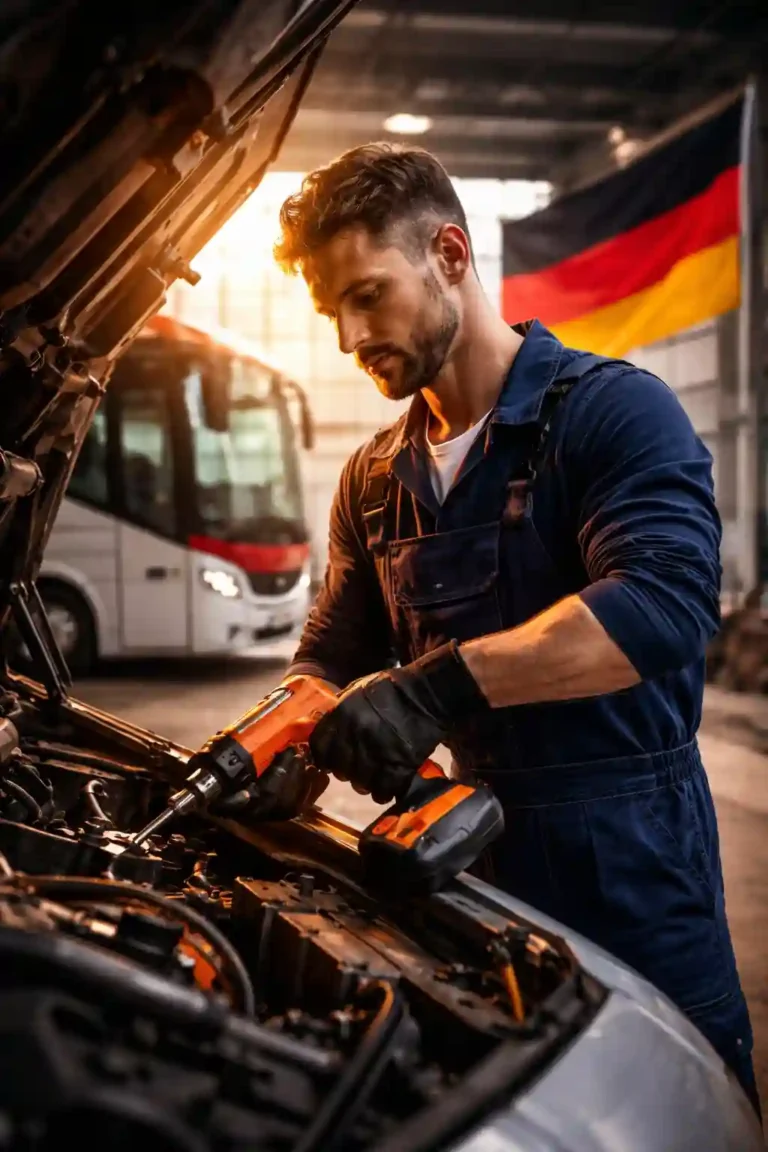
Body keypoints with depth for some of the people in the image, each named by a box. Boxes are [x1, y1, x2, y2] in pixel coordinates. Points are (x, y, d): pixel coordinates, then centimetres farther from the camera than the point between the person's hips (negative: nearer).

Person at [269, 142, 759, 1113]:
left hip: (620, 856, -5)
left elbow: (665, 603, -27)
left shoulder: (613, 410, -11)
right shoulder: (374, 479, 10)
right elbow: (332, 658, 14)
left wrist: (442, 682, -36)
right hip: (467, 849, 6)